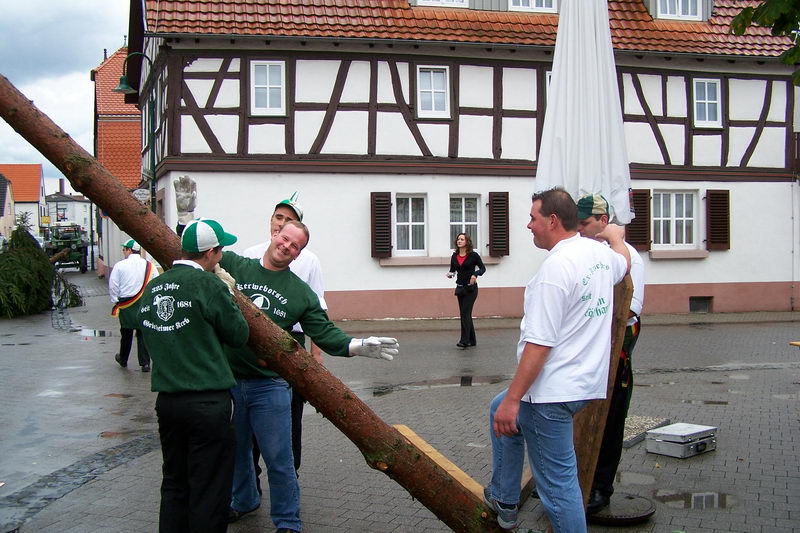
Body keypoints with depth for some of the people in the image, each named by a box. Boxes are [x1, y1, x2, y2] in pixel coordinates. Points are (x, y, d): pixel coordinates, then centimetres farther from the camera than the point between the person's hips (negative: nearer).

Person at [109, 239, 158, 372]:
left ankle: (123, 360, 32)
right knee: (143, 334, 7)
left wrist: (115, 300, 8)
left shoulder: (120, 266, -7)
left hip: (126, 306, -1)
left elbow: (113, 286, -5)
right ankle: (145, 363, 3)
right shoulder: (149, 266, -2)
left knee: (126, 334, 15)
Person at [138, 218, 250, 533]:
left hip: (166, 401, 7)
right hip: (208, 403, -7)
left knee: (174, 486, 18)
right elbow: (239, 334, -8)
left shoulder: (153, 288, 7)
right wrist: (228, 295, 7)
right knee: (209, 492, 3)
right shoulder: (208, 284, -13)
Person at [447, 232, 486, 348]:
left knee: (465, 313, -14)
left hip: (471, 288, -6)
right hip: (460, 288, 6)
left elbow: (483, 268, 0)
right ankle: (471, 340, 18)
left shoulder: (473, 255, -6)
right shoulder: (454, 256, 7)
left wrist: (475, 274, -18)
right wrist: (450, 274, -6)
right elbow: (452, 269, 17)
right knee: (465, 314, 9)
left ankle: (464, 340, -15)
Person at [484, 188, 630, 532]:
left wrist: (512, 399, -19)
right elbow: (624, 261, 35)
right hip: (586, 382, 11)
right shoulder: (600, 253, 7)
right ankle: (503, 500, 39)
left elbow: (539, 344, -23)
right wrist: (614, 234, 53)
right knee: (500, 410, 28)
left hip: (554, 391, -11)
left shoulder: (556, 266, -20)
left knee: (557, 484, -3)